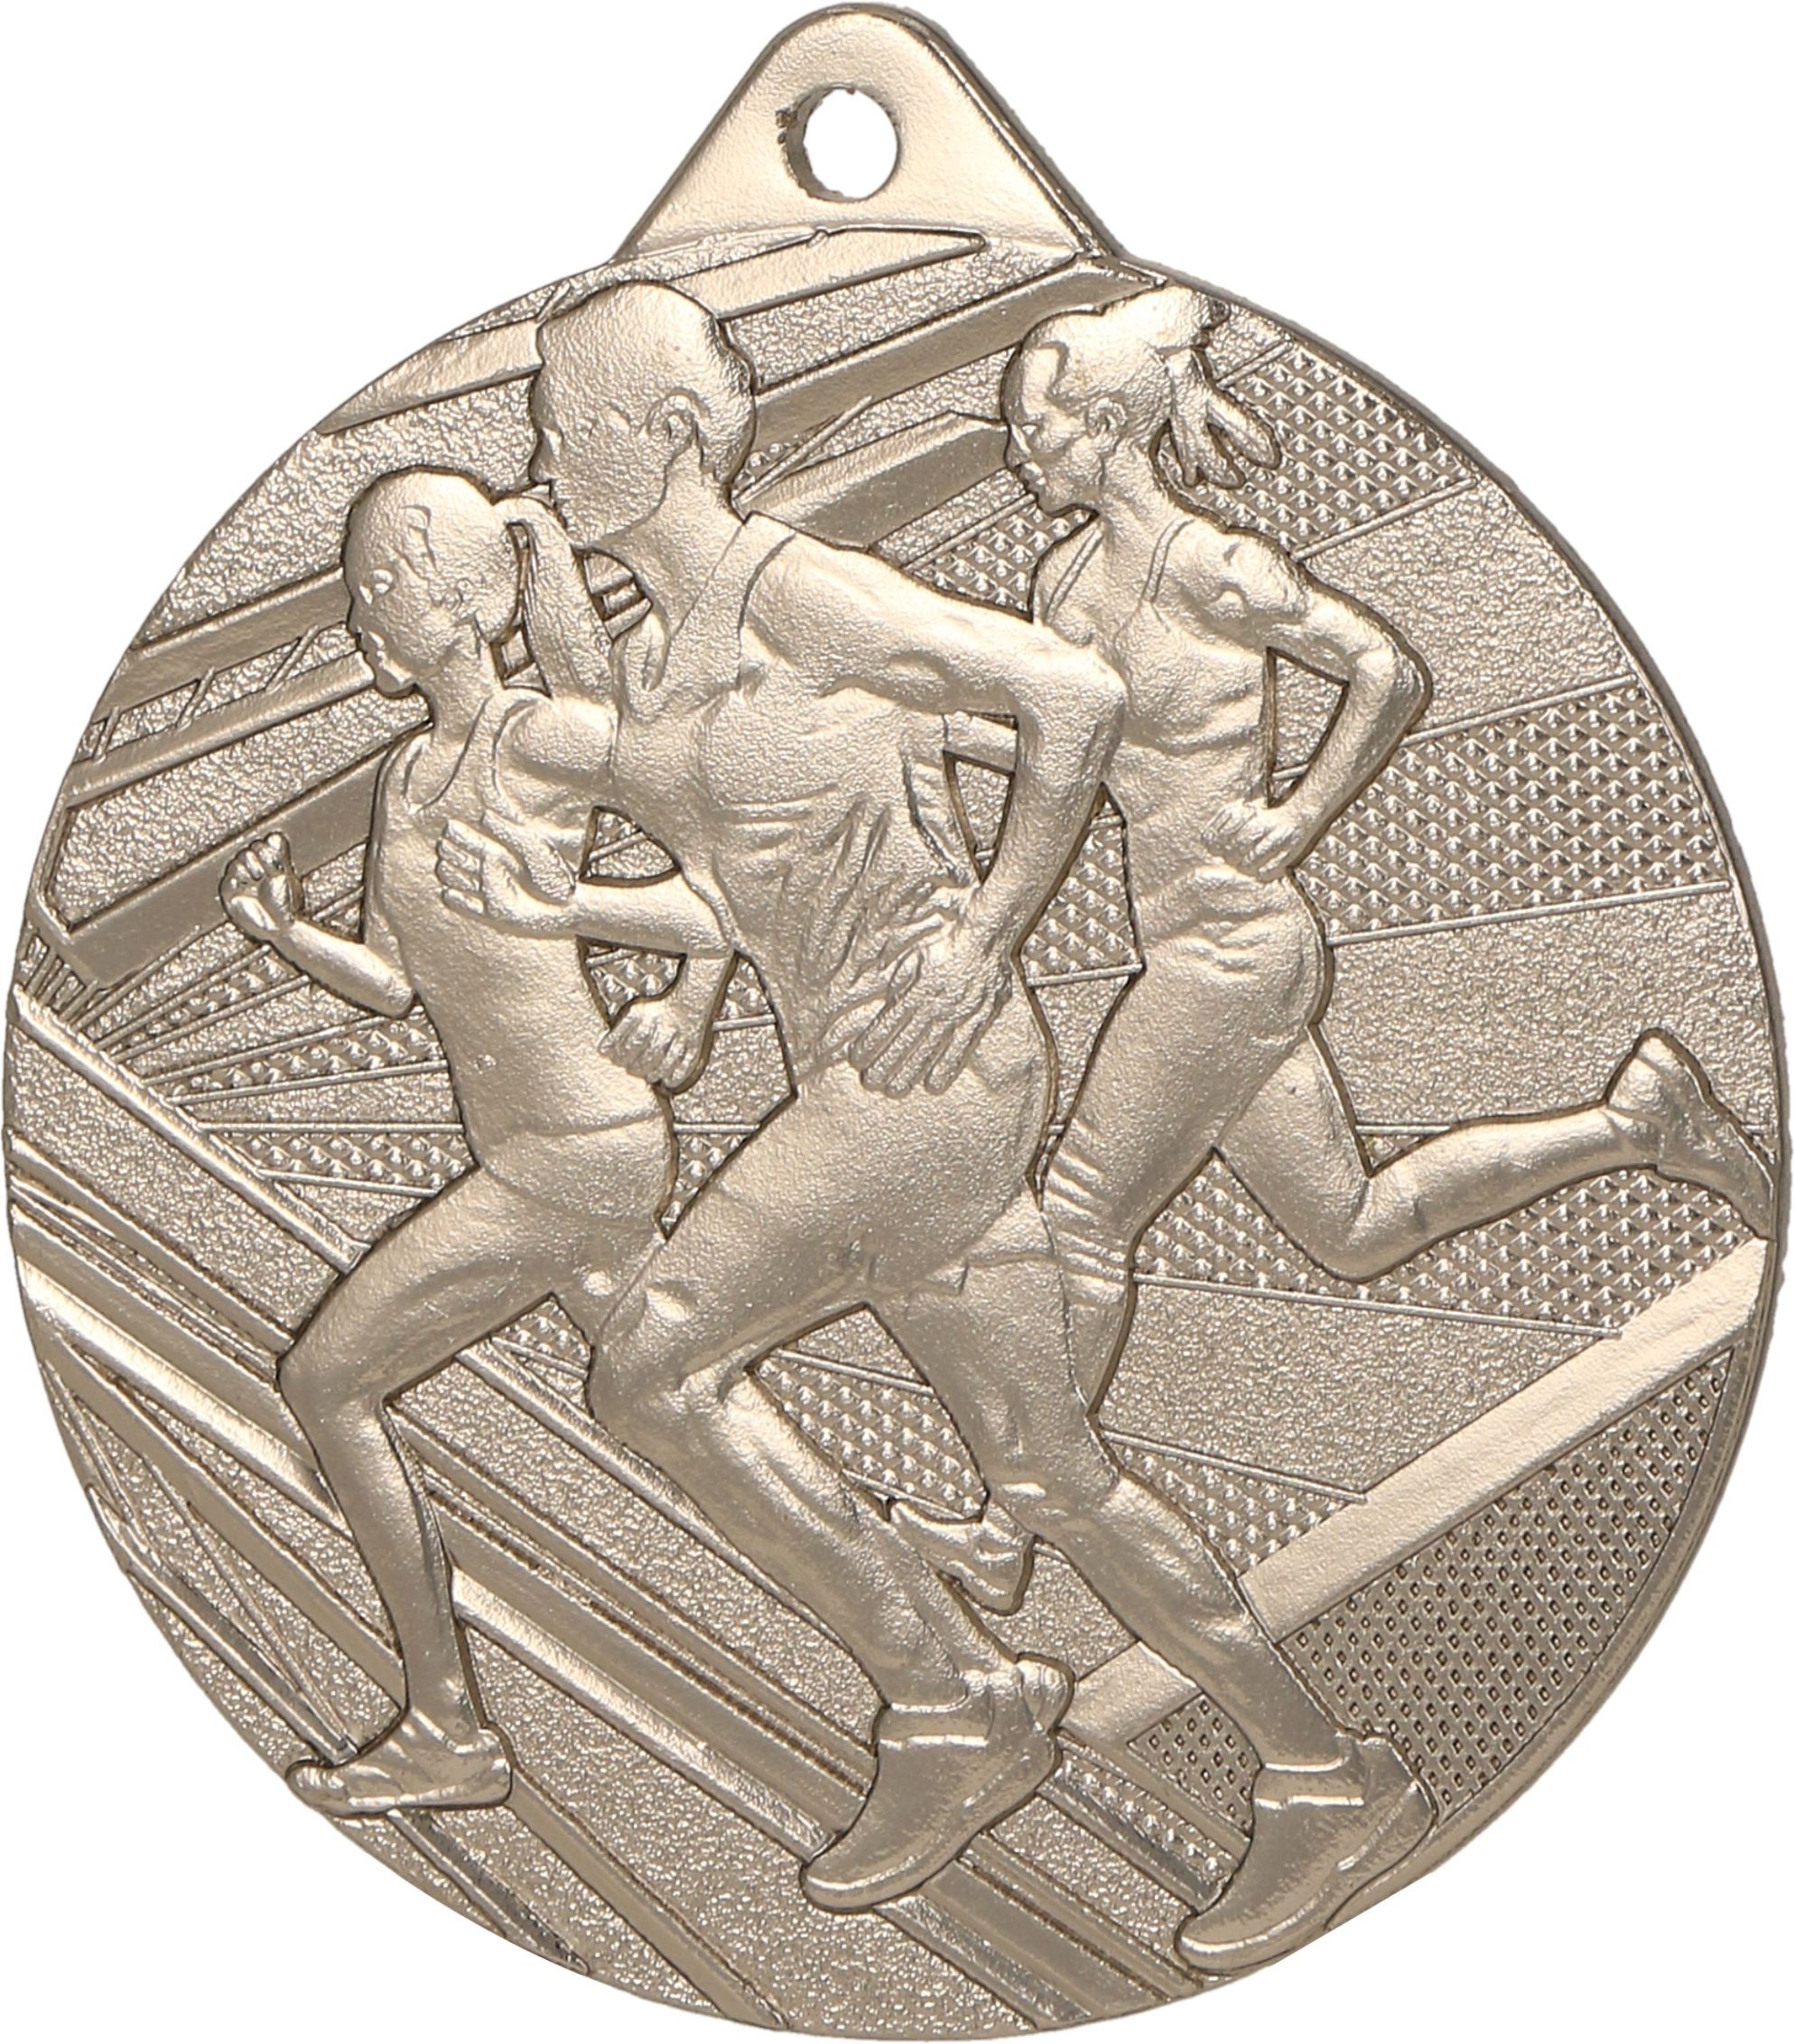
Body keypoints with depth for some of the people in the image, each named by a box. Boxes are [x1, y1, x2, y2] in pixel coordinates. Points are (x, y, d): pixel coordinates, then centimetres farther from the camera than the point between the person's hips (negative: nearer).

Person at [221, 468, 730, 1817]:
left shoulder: (539, 740, -14)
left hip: (574, 1163, -9)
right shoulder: (408, 773, 13)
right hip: (541, 1155, 9)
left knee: (325, 1378, -2)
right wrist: (283, 932, -2)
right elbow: (394, 984, 14)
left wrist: (692, 1002, -14)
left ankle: (448, 1736, 8)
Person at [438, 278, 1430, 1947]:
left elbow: (1073, 693, -14)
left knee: (649, 1361, -12)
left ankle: (944, 1717, 1)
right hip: (860, 1087, 9)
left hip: (939, 1062, -9)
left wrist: (985, 936, -14)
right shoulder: (645, 661, 16)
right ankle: (1340, 1781, 25)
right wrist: (547, 908, 5)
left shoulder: (799, 590, -11)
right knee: (1048, 1475, 11)